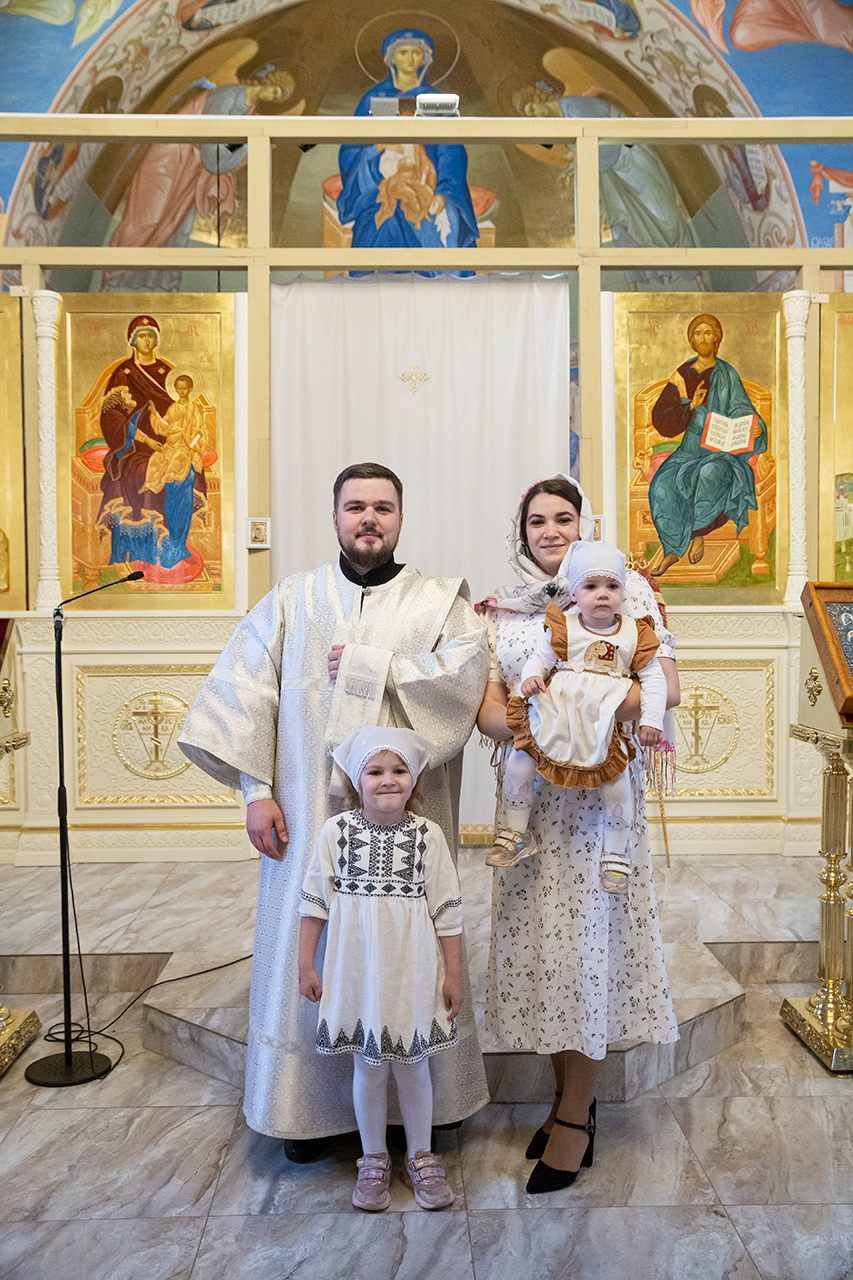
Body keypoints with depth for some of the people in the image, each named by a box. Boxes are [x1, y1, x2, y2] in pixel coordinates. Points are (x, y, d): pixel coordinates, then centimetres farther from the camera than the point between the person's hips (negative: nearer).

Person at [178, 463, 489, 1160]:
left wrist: (367, 664, -13)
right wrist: (257, 791, -5)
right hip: (310, 815, 1)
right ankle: (311, 1103, 25)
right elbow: (248, 696, 2)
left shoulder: (441, 600, 5)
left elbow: (466, 672, -13)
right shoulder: (292, 600, 7)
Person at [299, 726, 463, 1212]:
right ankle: (374, 1160, 34)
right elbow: (315, 901, 1)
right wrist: (306, 964, 3)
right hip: (357, 968, 0)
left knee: (413, 1064, 14)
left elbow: (447, 910, -3)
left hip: (412, 970, 0)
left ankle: (421, 1157, 34)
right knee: (368, 1067, 13)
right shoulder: (337, 831, -7)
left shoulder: (427, 834, -8)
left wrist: (454, 973, -1)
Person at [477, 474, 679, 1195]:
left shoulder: (626, 589, 2)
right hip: (530, 791, 4)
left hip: (599, 789, -3)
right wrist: (525, 729, -18)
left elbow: (667, 684, -7)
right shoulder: (502, 609, 11)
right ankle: (571, 1095, 27)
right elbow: (488, 707, 4)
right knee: (539, 937, 7)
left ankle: (575, 1116, 15)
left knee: (589, 935, 0)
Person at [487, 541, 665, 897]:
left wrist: (651, 720, -6)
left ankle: (616, 855, 16)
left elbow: (653, 677, 4)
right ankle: (514, 835, 13)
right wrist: (531, 677, -22)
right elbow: (539, 658, 1)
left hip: (602, 730, 0)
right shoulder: (562, 628, -1)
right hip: (553, 720, 0)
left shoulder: (634, 634, 1)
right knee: (517, 766, -8)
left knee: (617, 787, -6)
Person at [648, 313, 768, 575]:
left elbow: (741, 411, -1)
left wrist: (756, 428, -23)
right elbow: (660, 418, 5)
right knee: (664, 484, -28)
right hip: (691, 449, 2)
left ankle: (699, 533, -16)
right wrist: (690, 406, -11)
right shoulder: (682, 375, 11)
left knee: (710, 475, -38)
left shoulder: (727, 375, 4)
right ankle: (673, 550, -17)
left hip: (723, 451, -2)